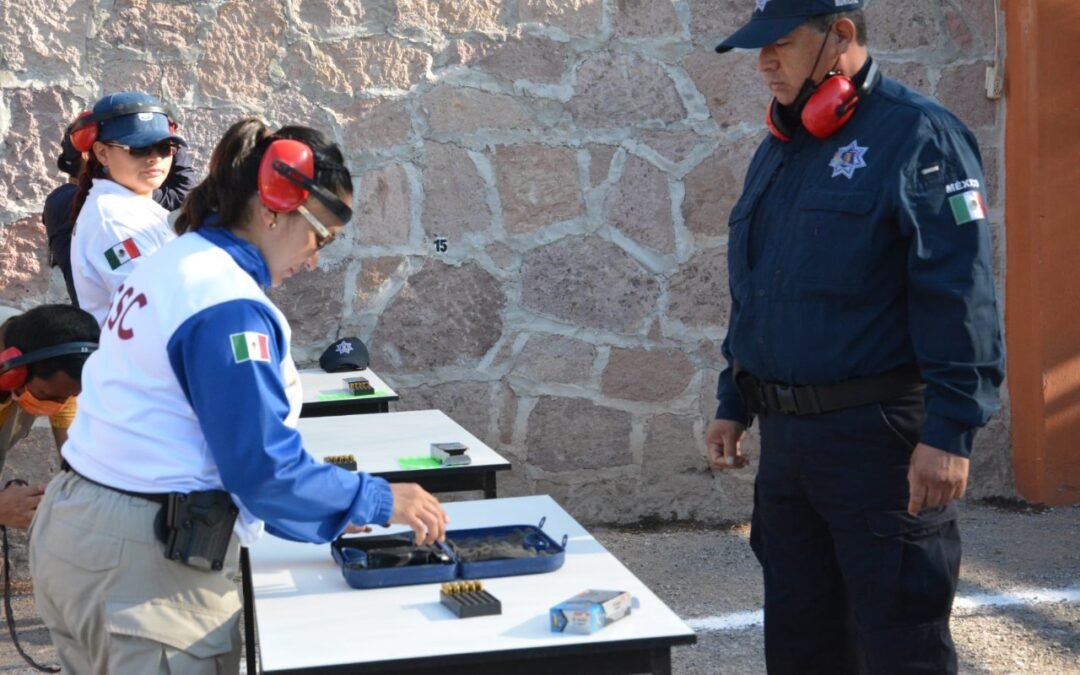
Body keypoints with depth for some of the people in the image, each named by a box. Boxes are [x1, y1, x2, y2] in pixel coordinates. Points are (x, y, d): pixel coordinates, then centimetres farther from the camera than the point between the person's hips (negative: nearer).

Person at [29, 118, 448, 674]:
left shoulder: (174, 263, 11)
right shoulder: (228, 305, -19)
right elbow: (262, 463, -20)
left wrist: (322, 507, 17)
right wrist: (381, 501, -8)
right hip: (143, 561, -10)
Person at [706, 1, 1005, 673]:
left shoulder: (917, 135, -10)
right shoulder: (777, 150, 15)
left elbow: (961, 297, -16)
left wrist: (950, 431, -21)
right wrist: (733, 405, 18)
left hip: (881, 439, -8)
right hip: (785, 437, 8)